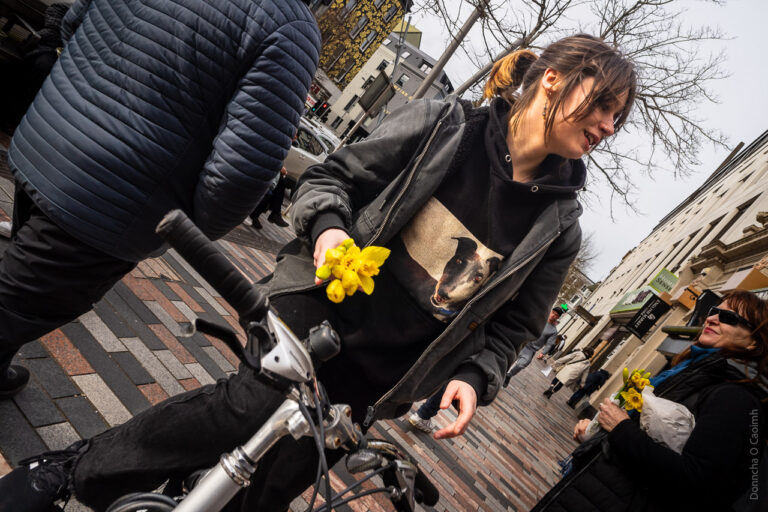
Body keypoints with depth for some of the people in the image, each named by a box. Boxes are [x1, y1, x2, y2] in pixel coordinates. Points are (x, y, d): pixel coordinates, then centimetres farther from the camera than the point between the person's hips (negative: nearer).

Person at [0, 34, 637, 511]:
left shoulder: (559, 224, 3)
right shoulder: (442, 123, -5)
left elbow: (511, 325, 9)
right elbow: (333, 174, -1)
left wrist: (474, 376, -8)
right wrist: (328, 226, -21)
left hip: (381, 373, 3)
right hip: (326, 308, -2)